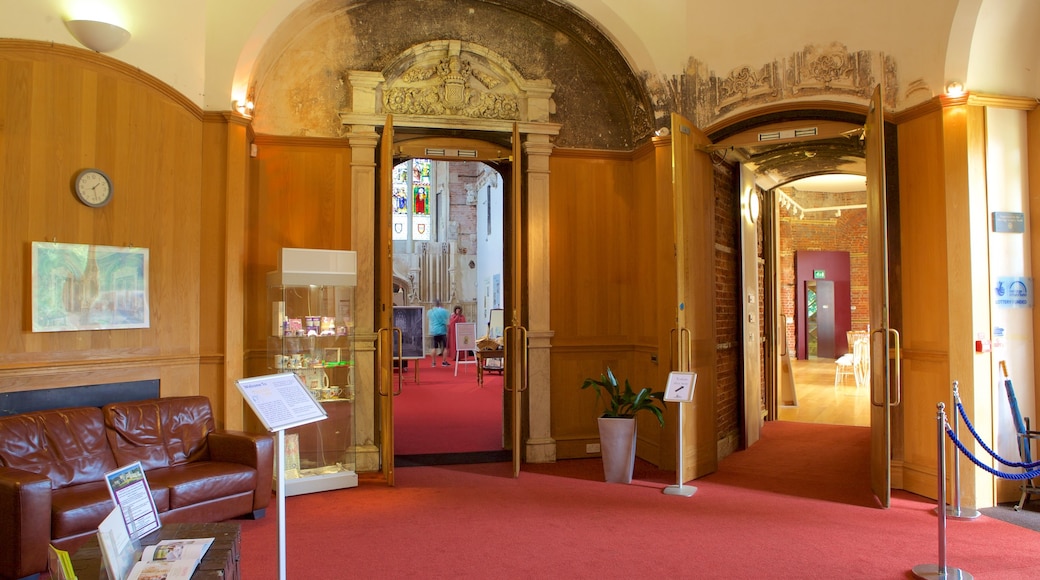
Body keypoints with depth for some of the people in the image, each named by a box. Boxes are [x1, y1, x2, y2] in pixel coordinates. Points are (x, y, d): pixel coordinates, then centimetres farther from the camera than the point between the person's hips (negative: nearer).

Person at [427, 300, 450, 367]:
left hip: (433, 331, 4)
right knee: (445, 347, 3)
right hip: (442, 331, -4)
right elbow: (446, 322, -8)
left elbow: (427, 319, 23)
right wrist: (447, 331, -3)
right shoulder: (443, 311, -7)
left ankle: (434, 362, 11)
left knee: (435, 347, 10)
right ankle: (444, 362, 0)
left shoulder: (430, 311, 4)